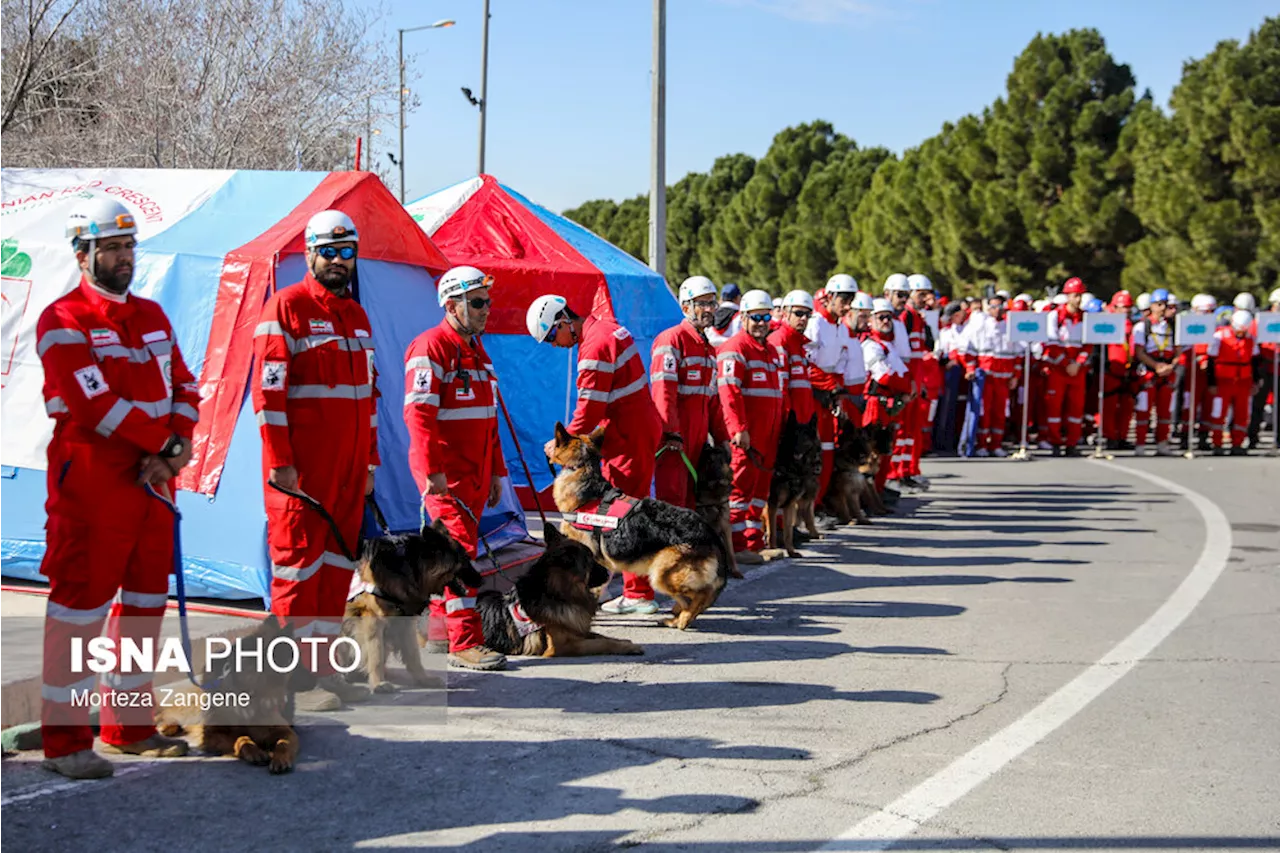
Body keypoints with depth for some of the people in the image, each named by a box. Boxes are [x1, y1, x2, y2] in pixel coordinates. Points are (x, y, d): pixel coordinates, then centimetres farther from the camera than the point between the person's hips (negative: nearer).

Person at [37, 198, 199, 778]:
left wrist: (175, 449, -8)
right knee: (81, 602, -4)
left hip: (153, 481, 8)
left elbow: (184, 388, 10)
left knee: (146, 598, 13)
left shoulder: (151, 316, 15)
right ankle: (64, 741, 2)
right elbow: (95, 403, -18)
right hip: (92, 485, -8)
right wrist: (167, 443, -13)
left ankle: (129, 724, 25)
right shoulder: (63, 321, -8)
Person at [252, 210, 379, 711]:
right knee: (299, 563, -4)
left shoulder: (357, 315, 17)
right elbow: (268, 391, -12)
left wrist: (370, 461, 17)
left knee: (337, 563, 10)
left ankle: (324, 669, 17)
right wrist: (279, 461, -17)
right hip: (301, 468, -7)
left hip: (349, 465, 8)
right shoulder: (286, 308, -7)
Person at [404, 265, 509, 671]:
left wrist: (496, 471, 22)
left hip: (475, 471, 9)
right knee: (460, 548, -12)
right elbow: (418, 414, -18)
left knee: (458, 547, 12)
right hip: (444, 471, -9)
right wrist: (432, 469, -23)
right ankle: (465, 642, -12)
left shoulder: (477, 350, 18)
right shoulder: (431, 349, -11)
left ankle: (437, 622, 23)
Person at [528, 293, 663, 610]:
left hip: (628, 438, -10)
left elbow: (590, 409, -19)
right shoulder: (606, 327, 12)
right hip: (639, 428, 10)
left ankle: (638, 595, -1)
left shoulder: (594, 347, -20)